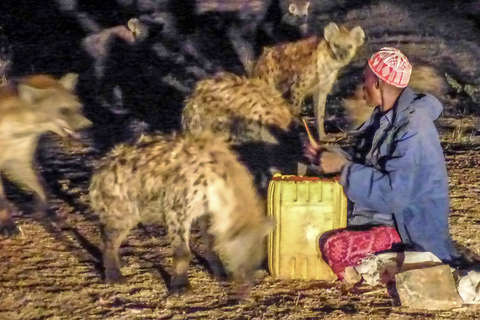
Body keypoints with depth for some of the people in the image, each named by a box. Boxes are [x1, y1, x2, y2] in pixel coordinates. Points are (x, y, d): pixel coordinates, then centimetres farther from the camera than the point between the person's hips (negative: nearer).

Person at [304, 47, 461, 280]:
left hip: (410, 228, -10)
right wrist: (332, 156, 0)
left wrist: (344, 168, -25)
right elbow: (368, 163, 16)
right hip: (386, 213, 10)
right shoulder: (386, 117, 4)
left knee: (335, 249, -26)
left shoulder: (413, 132, -26)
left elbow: (393, 193, -31)